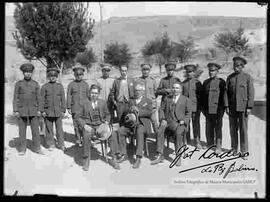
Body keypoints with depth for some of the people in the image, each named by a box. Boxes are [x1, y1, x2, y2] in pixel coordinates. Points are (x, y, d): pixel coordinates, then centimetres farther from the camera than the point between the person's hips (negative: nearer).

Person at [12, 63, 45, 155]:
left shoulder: (36, 84, 5)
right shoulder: (18, 84, 1)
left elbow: (38, 98, 6)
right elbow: (15, 98, -1)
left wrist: (39, 110, 0)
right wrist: (15, 111, -8)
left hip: (33, 111, 1)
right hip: (22, 111, -1)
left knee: (35, 130, 1)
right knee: (22, 130, 4)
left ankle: (37, 148, 9)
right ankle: (22, 149, 11)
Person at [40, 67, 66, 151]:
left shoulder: (60, 86, 7)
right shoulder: (44, 87, 3)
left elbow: (63, 99, 7)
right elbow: (42, 99, 3)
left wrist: (63, 110, 2)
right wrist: (42, 111, -2)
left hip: (58, 111, 1)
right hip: (48, 111, 0)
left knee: (59, 128, 1)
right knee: (49, 129, 3)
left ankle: (61, 144, 9)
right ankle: (51, 144, 14)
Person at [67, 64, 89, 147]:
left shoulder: (86, 84, 10)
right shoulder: (71, 84, 4)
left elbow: (88, 96, 14)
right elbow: (68, 96, 4)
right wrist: (68, 107, 0)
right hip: (75, 108, -1)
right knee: (76, 124, 0)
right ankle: (78, 140, 10)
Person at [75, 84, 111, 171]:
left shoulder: (103, 103, 14)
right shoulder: (84, 103, 5)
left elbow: (107, 115, 22)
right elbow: (77, 116, 3)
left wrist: (106, 122, 1)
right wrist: (84, 125, -12)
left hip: (100, 126, 2)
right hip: (88, 126, -2)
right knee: (86, 136, -36)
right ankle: (86, 160, -26)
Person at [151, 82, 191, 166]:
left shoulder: (185, 99, 13)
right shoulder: (167, 99, 21)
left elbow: (188, 113, 9)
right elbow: (161, 109, 16)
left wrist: (183, 121, -7)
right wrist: (162, 119, -1)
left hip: (180, 123, -2)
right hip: (168, 121, 3)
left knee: (178, 133, -36)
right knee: (160, 130, -30)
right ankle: (160, 156, -31)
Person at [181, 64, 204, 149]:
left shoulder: (197, 82, 2)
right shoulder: (183, 83, 10)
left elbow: (201, 95, 3)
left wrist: (200, 106, -2)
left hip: (195, 106, -2)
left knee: (196, 124, 0)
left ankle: (197, 142, 5)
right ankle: (186, 141, 14)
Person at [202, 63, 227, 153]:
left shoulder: (221, 82, -1)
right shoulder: (205, 82, 13)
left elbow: (224, 95, -4)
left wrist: (225, 107, -10)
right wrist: (203, 108, 12)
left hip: (218, 109, -4)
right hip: (208, 109, 4)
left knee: (218, 128, -1)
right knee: (209, 128, 8)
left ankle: (218, 147, 3)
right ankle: (210, 145, 17)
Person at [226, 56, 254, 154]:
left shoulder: (248, 77, -1)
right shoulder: (229, 77, 8)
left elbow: (251, 93, -4)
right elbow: (226, 93, 7)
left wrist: (249, 107, -10)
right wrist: (226, 107, -1)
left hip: (243, 107, -3)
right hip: (232, 108, 3)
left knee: (243, 129, -2)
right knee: (233, 129, 7)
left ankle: (244, 150, 6)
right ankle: (234, 149, 17)